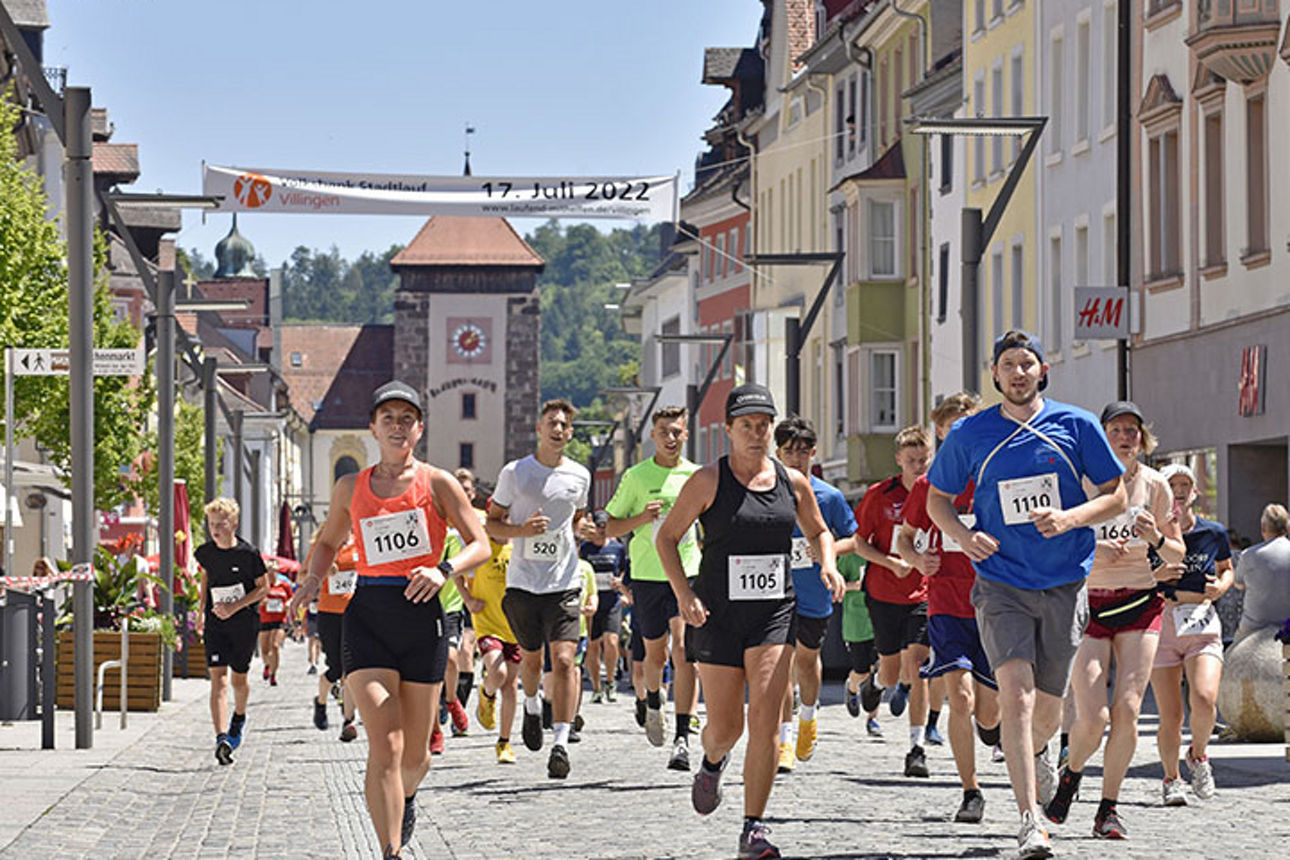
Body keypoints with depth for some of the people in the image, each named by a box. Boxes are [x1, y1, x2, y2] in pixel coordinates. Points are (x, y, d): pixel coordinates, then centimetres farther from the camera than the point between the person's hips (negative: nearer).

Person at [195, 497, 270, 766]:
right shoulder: (205, 553, -1)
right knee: (218, 678, -12)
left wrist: (235, 606, -16)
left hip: (244, 621, -1)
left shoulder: (248, 554, -12)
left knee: (239, 678, 11)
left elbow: (264, 587, -5)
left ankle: (239, 717, 45)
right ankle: (222, 739, -23)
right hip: (216, 622, 2)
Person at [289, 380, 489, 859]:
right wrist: (314, 579, 4)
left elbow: (480, 545, -2)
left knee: (415, 753, 10)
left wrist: (443, 570, -21)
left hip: (422, 616, 0)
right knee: (385, 746, -16)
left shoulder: (437, 484, 2)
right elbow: (328, 541, 25)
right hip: (368, 617, 0)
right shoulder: (351, 488, 9)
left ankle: (407, 798, 46)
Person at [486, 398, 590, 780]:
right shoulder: (514, 473, 0)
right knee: (531, 658, 12)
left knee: (564, 659, -14)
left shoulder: (579, 476, 7)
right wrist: (523, 530, -14)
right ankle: (532, 707, 46)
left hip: (564, 582, 0)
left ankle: (561, 744, -15)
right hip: (523, 581, 0)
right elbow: (491, 524, 4)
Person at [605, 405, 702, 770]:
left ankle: (683, 738, -16)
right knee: (655, 652, 12)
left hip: (687, 572, 0)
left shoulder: (696, 477, 6)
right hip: (647, 575, 0)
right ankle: (653, 703, 45)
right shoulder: (636, 476, 1)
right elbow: (611, 527, 4)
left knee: (683, 651, -13)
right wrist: (642, 518, -12)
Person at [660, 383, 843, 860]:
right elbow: (667, 537, 0)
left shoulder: (793, 482, 5)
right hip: (718, 614, -1)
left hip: (775, 612, 2)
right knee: (725, 726, 4)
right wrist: (684, 593, -13)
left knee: (765, 717, -13)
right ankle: (712, 763, 43)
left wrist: (828, 565, 1)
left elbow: (818, 531, 22)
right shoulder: (708, 481, -5)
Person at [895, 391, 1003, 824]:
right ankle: (971, 793, -5)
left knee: (987, 714, 5)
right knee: (960, 699, -16)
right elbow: (904, 537, 16)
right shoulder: (928, 486, 3)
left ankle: (994, 721, 44)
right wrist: (917, 559, -5)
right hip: (946, 606, -1)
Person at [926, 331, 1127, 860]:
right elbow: (937, 498, 13)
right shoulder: (969, 435, 1)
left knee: (1048, 706, 12)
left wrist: (1069, 518, -13)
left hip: (1064, 584, 1)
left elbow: (1117, 497, 5)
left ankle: (1034, 756, 49)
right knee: (1016, 692, -19)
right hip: (1000, 583, -1)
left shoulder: (1077, 426, 0)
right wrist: (964, 537, -7)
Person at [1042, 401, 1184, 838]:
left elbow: (1177, 553, 11)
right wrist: (1093, 550, -19)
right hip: (1089, 605, -1)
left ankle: (1108, 809, 2)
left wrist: (1156, 539, -11)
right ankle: (1070, 774, 20)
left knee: (1127, 709, -13)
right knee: (1092, 718, -13)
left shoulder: (1155, 485, 3)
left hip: (1140, 605, 1)